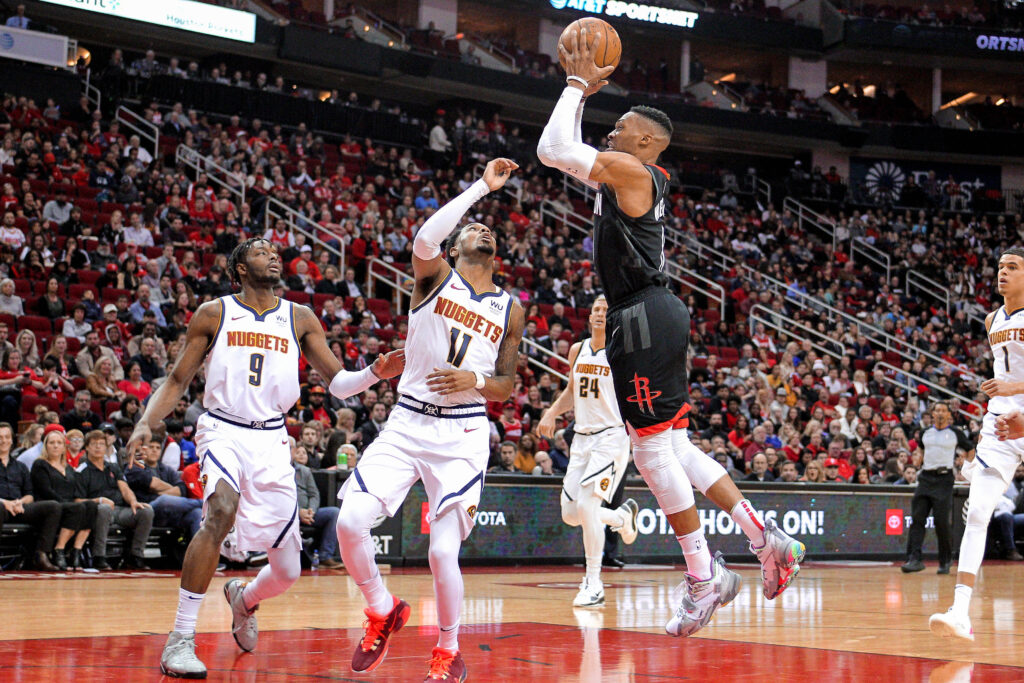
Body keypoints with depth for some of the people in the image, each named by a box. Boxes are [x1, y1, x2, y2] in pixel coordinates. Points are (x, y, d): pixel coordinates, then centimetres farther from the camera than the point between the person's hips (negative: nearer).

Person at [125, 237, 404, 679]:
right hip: (223, 430, -3)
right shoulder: (213, 314, 4)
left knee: (287, 571, 3)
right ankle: (180, 641, -31)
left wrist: (375, 373, -12)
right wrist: (146, 423, -8)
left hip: (272, 439, 3)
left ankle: (243, 598, 42)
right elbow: (177, 381, 7)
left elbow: (338, 384, 7)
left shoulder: (300, 319, 9)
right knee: (221, 510, -36)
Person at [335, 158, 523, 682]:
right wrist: (482, 187, -17)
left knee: (443, 551, -11)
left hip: (464, 433, 0)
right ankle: (382, 612, 11)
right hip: (407, 423, 0)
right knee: (350, 520, -17)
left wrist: (474, 380, -10)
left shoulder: (510, 310, 11)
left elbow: (506, 387, 13)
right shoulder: (435, 275, 4)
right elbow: (424, 237, -21)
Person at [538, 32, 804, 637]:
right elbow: (561, 153, 30)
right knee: (672, 447, 12)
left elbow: (553, 149, -14)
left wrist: (579, 86, -3)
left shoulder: (630, 170, -9)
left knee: (655, 449, -5)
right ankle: (767, 540, 11)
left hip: (646, 319, -10)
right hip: (652, 318, 10)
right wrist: (581, 89, 23)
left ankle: (704, 578, 1)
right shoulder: (628, 176, 19)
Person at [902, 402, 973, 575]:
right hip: (926, 477, 4)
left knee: (942, 521, -7)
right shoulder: (926, 433, 12)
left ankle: (945, 561, 7)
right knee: (917, 518, -7)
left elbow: (970, 450, 13)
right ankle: (914, 559, -12)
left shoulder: (955, 433, 2)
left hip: (945, 478, -4)